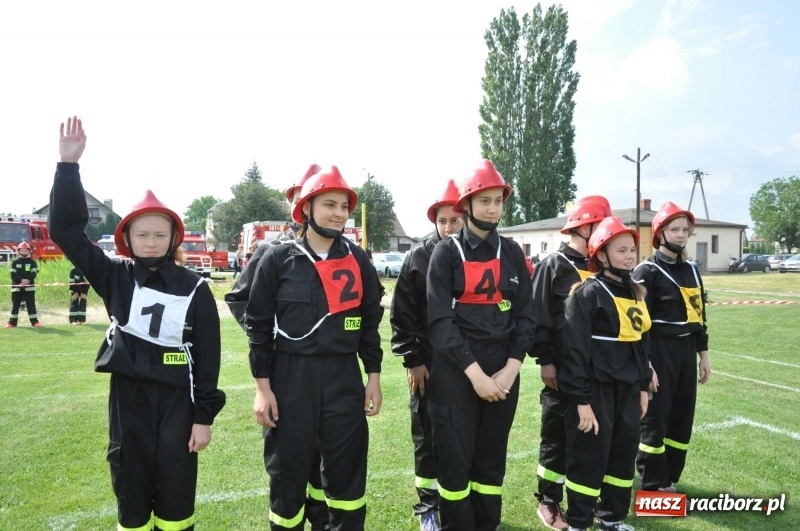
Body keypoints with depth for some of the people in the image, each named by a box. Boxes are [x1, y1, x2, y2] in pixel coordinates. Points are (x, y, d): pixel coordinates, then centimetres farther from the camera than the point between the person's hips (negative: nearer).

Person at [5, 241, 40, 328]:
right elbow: (13, 275, -3)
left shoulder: (32, 262, 5)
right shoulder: (15, 261, 6)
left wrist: (27, 280, -19)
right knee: (15, 305, 5)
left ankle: (35, 321, -1)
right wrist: (21, 280, -18)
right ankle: (12, 322, 11)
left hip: (29, 286, -1)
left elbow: (34, 274, -4)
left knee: (31, 304, -2)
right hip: (16, 286, 1)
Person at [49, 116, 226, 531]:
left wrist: (204, 416, -6)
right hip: (128, 399, 2)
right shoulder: (116, 278, 0)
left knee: (175, 493, 8)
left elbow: (207, 354, -4)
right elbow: (66, 230, -6)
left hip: (177, 400, -2)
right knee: (131, 490, 13)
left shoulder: (194, 288, -6)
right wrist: (68, 164, -14)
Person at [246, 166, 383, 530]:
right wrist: (263, 387, -5)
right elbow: (258, 325, -2)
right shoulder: (278, 260, -4)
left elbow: (370, 322, 9)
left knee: (347, 468, 10)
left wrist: (373, 379, 7)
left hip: (344, 377, 2)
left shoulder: (357, 260, 4)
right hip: (290, 377, -2)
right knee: (288, 470, 9)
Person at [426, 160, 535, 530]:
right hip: (456, 369, -3)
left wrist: (510, 369, -7)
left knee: (493, 458, 13)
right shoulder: (446, 252, -3)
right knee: (455, 458, 2)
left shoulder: (512, 253, 8)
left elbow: (525, 315, 5)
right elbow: (439, 320, -11)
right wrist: (475, 372, -16)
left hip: (503, 368, 4)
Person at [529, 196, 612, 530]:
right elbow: (538, 318, -12)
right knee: (558, 435, 5)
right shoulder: (553, 266, -9)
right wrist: (545, 361, -14)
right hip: (564, 368, -6)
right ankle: (549, 502, 19)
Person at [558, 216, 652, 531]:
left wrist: (643, 386, 17)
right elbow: (575, 350, -18)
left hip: (627, 388, 8)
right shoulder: (587, 294, -14)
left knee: (624, 452, 16)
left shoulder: (633, 292, 11)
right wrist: (582, 400, -18)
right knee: (589, 457, 1)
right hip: (597, 389, -8)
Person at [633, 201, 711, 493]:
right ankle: (653, 486, 13)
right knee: (655, 420, 0)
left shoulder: (691, 271, 12)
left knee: (682, 419, 13)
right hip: (659, 351, -7)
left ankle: (670, 478, 27)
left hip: (686, 351, 7)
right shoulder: (647, 271, -10)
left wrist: (703, 355, 15)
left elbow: (698, 315, 17)